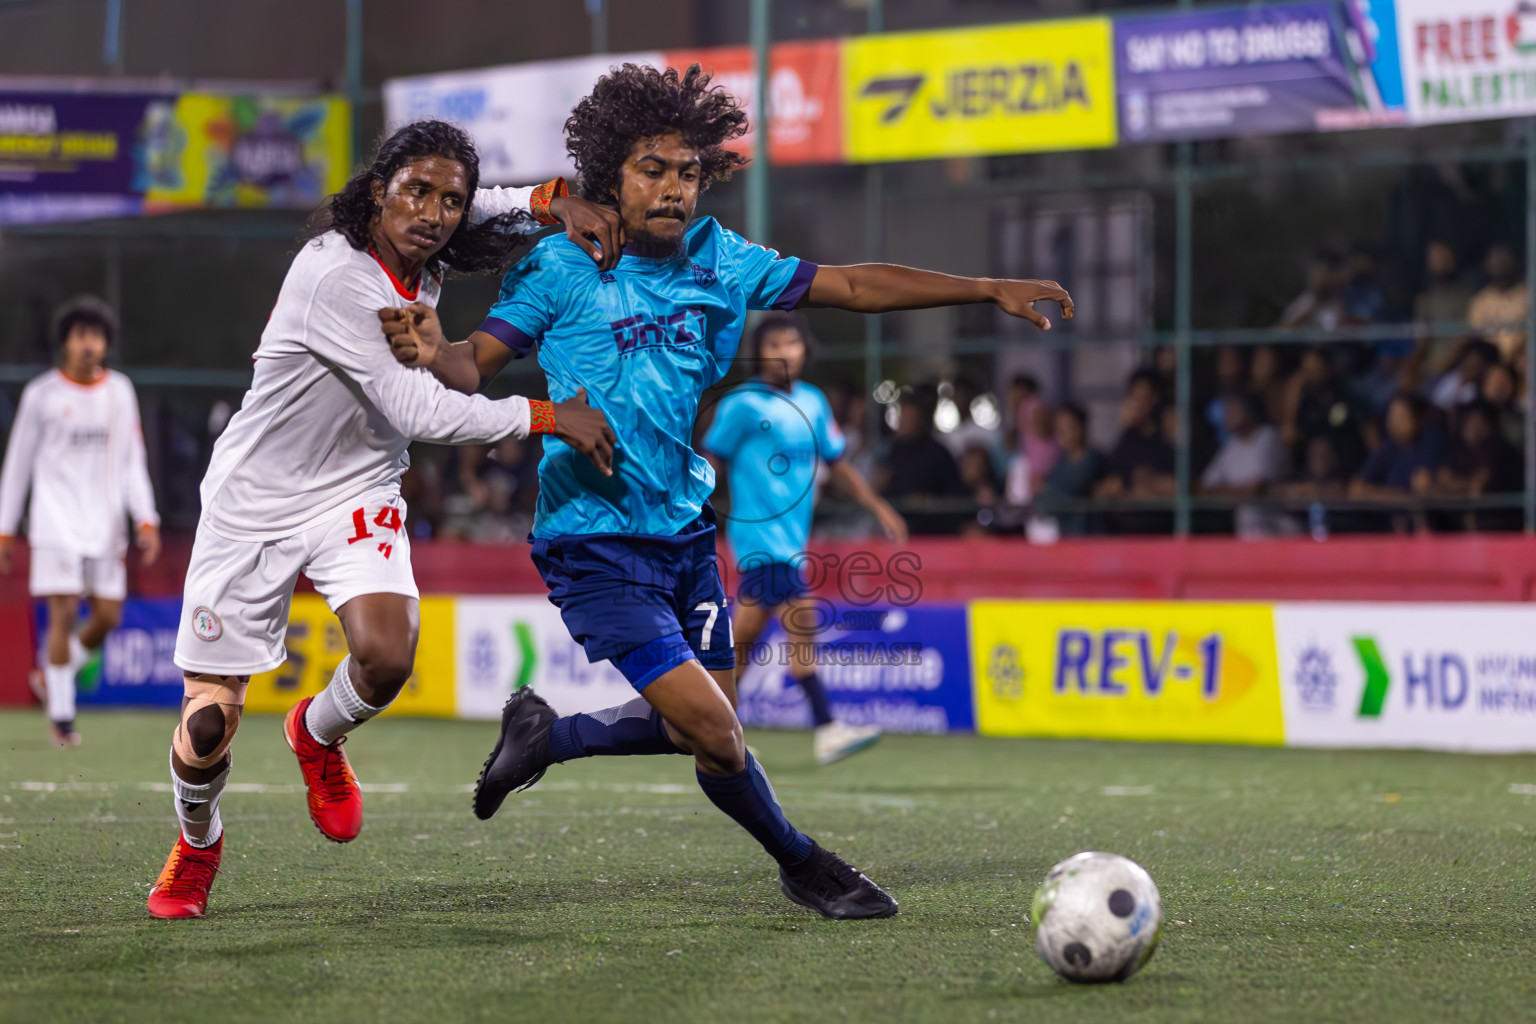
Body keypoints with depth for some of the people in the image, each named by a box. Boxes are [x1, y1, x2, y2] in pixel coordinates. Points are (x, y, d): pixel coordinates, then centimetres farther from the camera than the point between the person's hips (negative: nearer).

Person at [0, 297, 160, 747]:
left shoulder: (120, 392, 9)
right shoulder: (41, 394, 0)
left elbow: (132, 462, 12)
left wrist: (146, 521, 2)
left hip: (106, 524, 4)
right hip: (56, 521, -4)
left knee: (107, 617, 0)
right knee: (64, 613, -11)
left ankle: (51, 675, 26)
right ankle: (61, 716, -3)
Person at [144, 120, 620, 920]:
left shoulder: (425, 261, -4)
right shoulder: (333, 273, -26)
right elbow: (417, 412, -28)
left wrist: (553, 199, -3)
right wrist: (546, 418, -25)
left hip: (357, 494, 5)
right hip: (256, 502, -5)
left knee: (386, 658, -23)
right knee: (209, 722, -4)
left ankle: (317, 735, 13)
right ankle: (197, 842, 30)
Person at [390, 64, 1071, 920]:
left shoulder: (722, 261, 3)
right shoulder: (561, 268, -10)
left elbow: (851, 286, 6)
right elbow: (477, 364, -9)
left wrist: (990, 290, 2)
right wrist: (434, 353, -33)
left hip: (686, 531, 6)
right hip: (596, 544, -6)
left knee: (707, 725, 10)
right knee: (713, 732, -13)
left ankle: (547, 735, 33)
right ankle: (802, 866, 13)